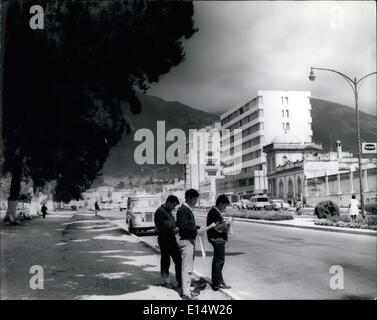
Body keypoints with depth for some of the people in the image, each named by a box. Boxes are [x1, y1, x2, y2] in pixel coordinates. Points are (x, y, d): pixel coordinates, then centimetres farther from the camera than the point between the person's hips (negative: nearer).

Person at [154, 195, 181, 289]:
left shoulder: (169, 211, 15)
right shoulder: (160, 212, -13)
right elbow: (161, 228, -18)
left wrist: (176, 229, 3)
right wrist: (173, 230, -18)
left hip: (172, 238, 8)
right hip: (164, 240, -8)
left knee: (178, 260, 6)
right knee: (165, 261, 4)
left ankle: (180, 281, 13)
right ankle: (166, 281, 17)